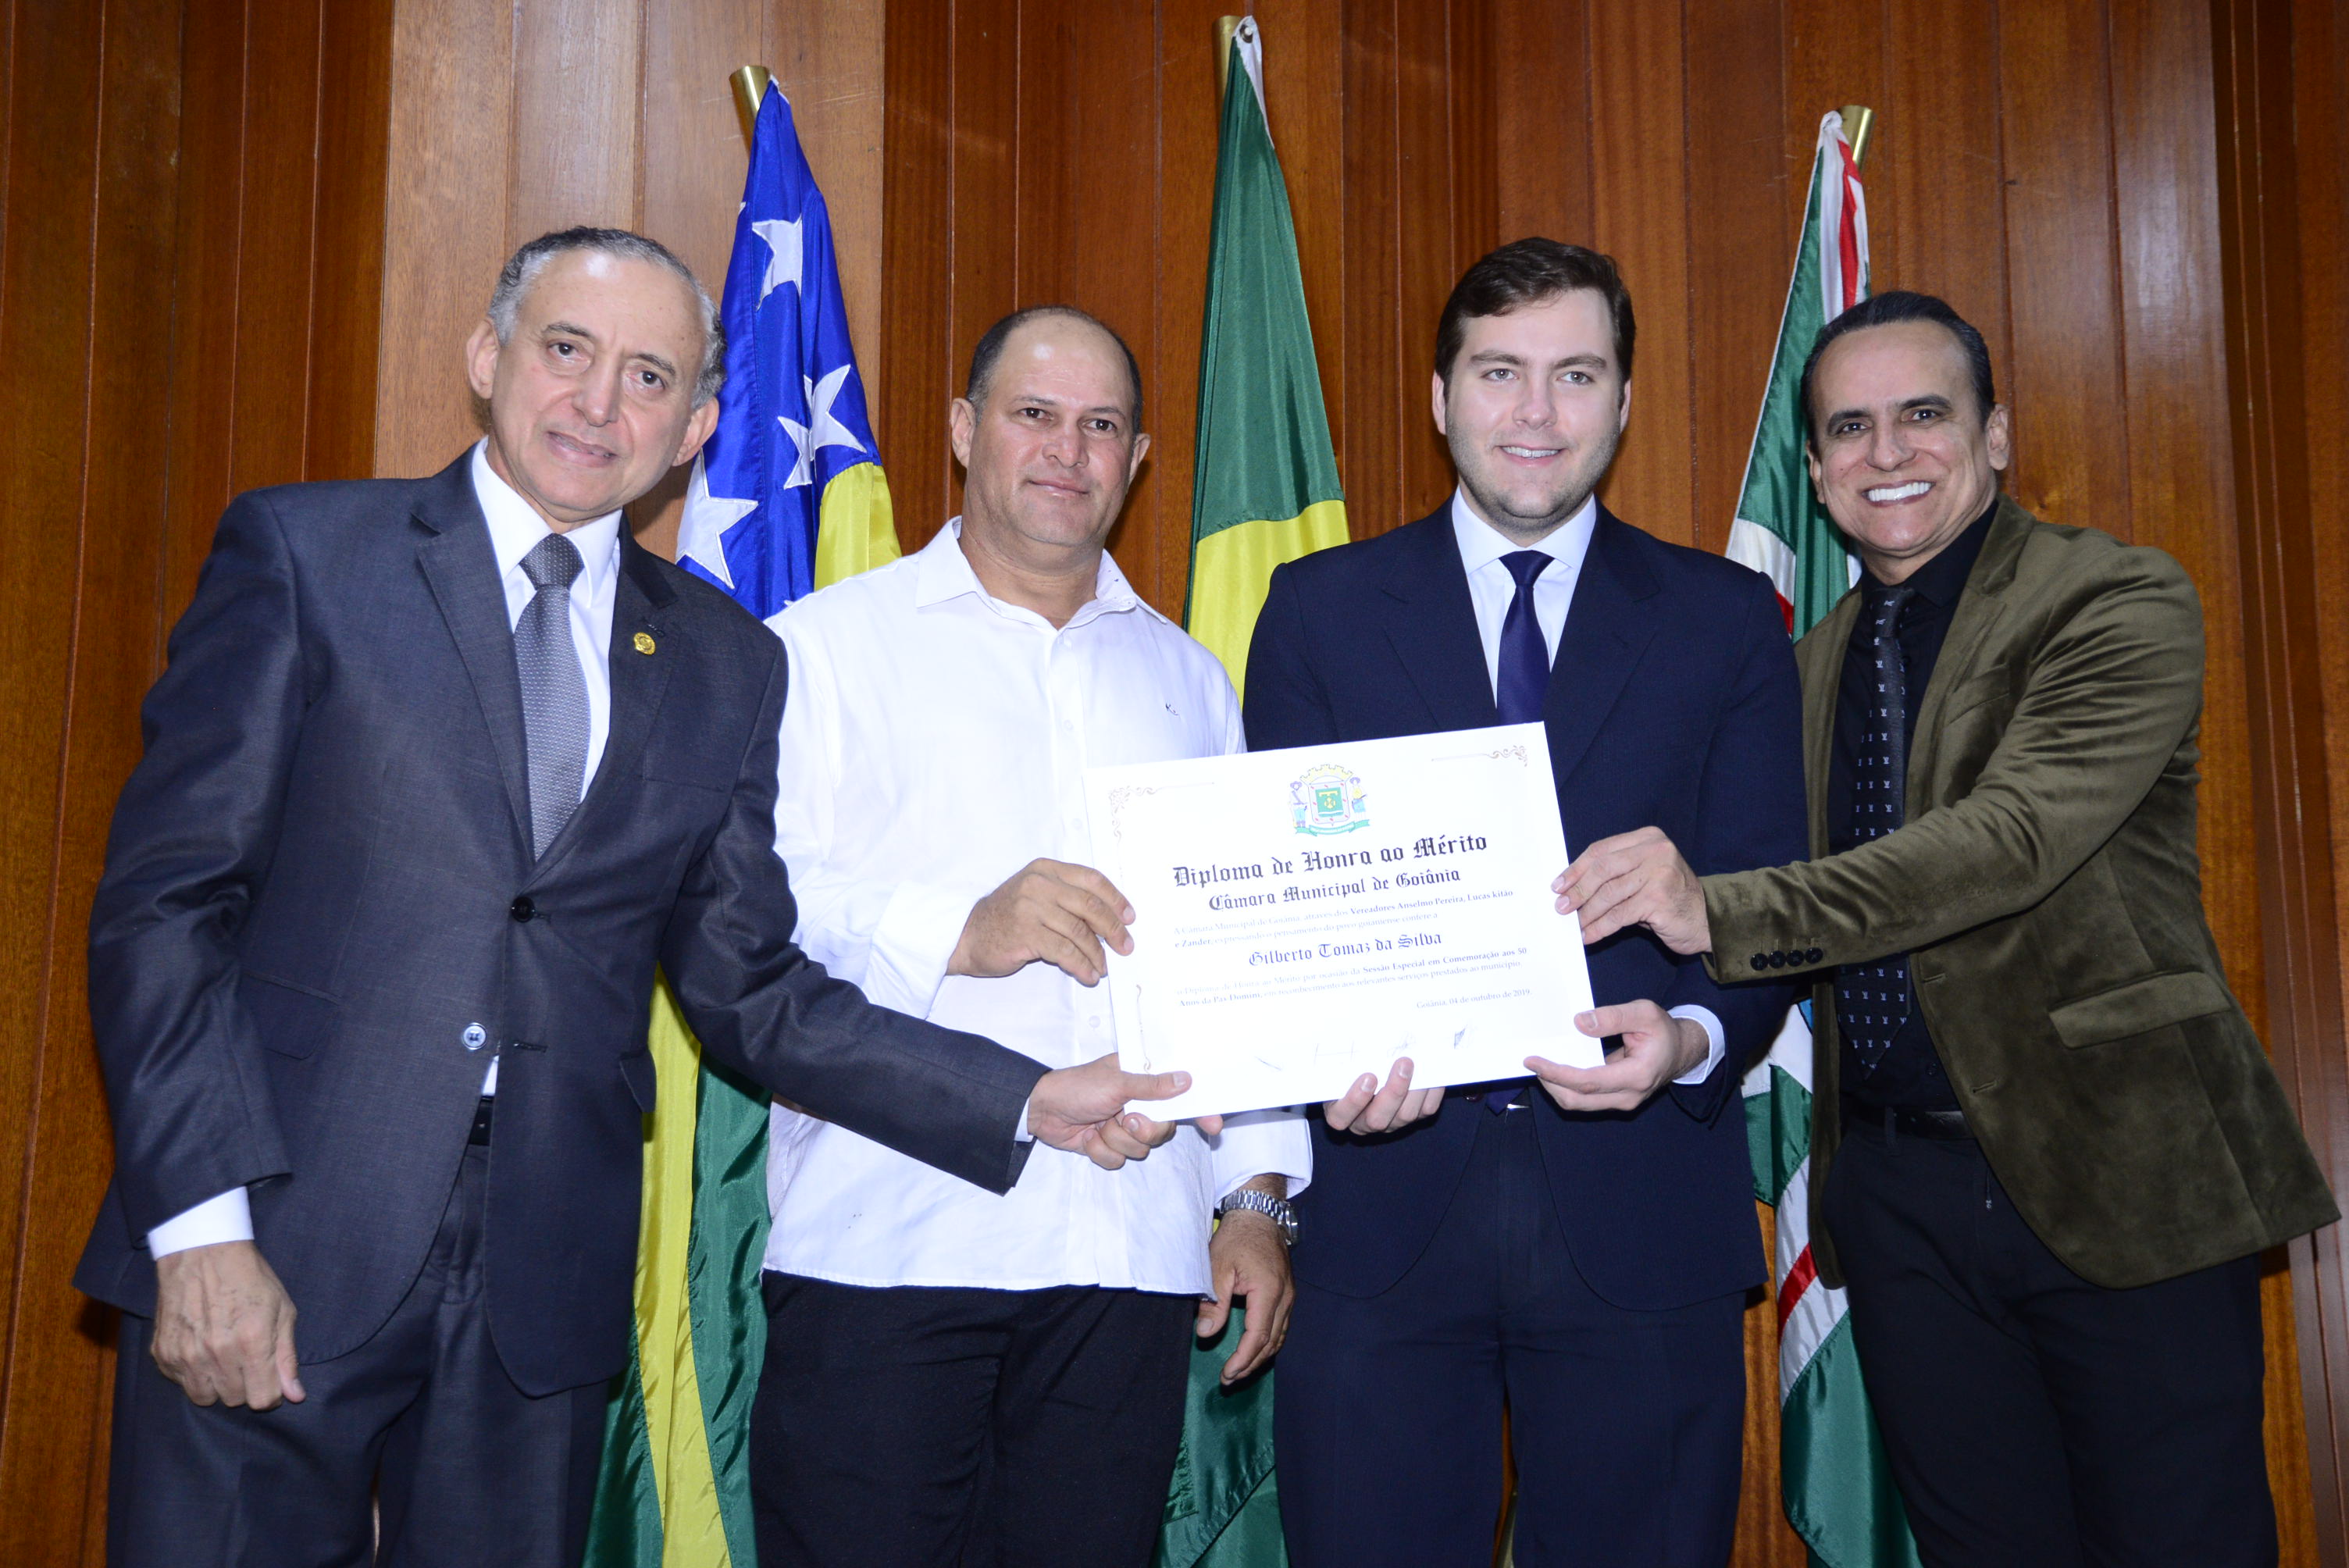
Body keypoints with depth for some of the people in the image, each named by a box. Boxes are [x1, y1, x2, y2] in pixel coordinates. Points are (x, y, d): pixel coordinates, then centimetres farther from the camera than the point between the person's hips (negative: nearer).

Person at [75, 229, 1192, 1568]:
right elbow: (165, 893, -4)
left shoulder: (725, 663, 9)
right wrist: (202, 1219, -13)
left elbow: (752, 991, 9)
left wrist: (1032, 1104, 0)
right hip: (276, 1252, -2)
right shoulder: (303, 553, 1)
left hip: (543, 1291, 3)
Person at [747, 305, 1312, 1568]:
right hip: (884, 1241, -3)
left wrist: (1257, 1192, 11)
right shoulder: (826, 646, 6)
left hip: (1129, 1256, 3)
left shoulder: (1186, 680, 19)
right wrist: (957, 931, -19)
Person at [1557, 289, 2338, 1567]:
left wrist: (1719, 911, -33)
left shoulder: (2120, 606, -8)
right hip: (1896, 1195, 5)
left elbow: (2016, 833, -24)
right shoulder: (1817, 661, 12)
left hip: (2117, 1175, -5)